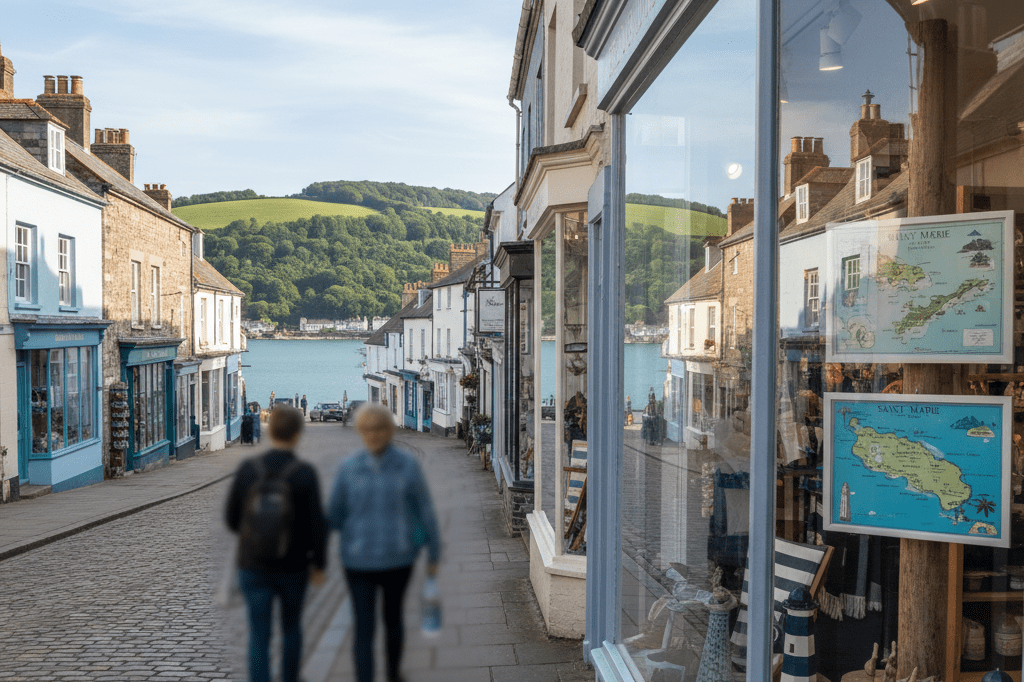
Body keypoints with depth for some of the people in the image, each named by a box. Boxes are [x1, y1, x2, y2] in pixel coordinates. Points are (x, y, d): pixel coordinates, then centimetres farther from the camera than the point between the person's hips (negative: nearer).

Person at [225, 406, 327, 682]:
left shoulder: (247, 468, -9)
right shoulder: (305, 473, -16)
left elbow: (232, 518, -1)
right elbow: (317, 524, -14)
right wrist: (319, 564, 0)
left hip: (253, 567, 0)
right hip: (293, 568, 0)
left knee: (259, 635, 8)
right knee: (292, 624, 24)